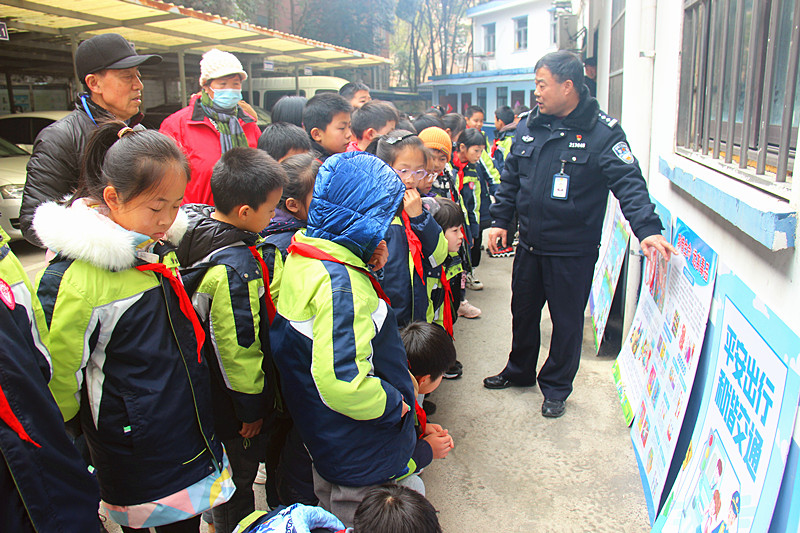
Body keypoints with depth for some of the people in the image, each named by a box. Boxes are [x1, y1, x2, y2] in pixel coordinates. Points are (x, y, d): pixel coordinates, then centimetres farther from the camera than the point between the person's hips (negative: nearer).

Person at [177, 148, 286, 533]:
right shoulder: (236, 268, -32)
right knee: (239, 476, 15)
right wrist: (252, 408, -14)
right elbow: (238, 346, -27)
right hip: (231, 403, -9)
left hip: (201, 387, 9)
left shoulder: (197, 228, -4)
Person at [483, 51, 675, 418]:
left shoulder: (602, 132, -12)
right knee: (523, 311, 19)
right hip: (529, 245, 5)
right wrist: (499, 220, 5)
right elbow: (511, 178, 12)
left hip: (573, 252, -5)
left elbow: (629, 183, -18)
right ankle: (519, 371, 42)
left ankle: (556, 387, 30)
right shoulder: (529, 126, 4)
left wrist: (647, 229, -31)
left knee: (567, 322, 9)